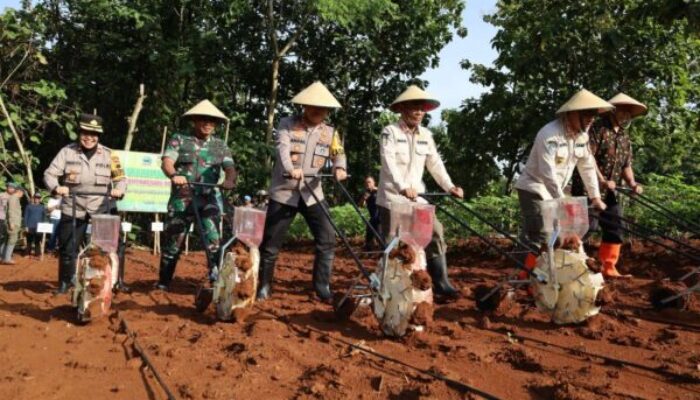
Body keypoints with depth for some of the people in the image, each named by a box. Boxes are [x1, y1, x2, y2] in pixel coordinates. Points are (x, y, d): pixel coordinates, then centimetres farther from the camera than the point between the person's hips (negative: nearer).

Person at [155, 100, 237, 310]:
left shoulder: (220, 145, 12)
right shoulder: (179, 139, 6)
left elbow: (230, 168, -1)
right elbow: (167, 162, -7)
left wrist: (229, 180, -25)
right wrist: (174, 175, -30)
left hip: (209, 198, 1)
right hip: (182, 198, -1)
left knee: (212, 238, -16)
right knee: (173, 242, 6)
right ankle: (163, 283, 23)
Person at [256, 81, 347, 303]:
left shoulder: (330, 132, 7)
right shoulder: (287, 124, -4)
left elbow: (338, 154, 0)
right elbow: (283, 148, -20)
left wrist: (339, 167, -24)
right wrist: (291, 169, -40)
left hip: (313, 193, 3)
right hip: (284, 192, -3)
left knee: (327, 239, -4)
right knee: (271, 243, 3)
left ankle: (322, 286, 9)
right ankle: (264, 286, 21)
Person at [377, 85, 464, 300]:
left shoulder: (426, 135, 11)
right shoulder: (390, 132, -8)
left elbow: (435, 163, 7)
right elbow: (389, 163, -21)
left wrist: (449, 186, -8)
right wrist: (403, 187, -36)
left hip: (417, 197, 6)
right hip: (392, 197, -5)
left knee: (435, 233, -2)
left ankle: (440, 284, 4)